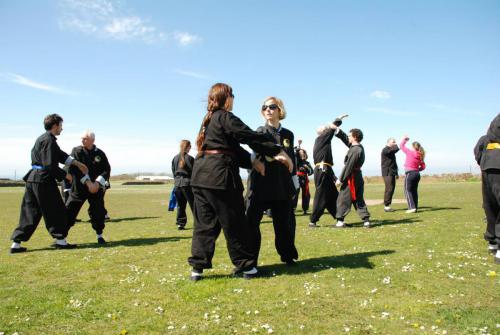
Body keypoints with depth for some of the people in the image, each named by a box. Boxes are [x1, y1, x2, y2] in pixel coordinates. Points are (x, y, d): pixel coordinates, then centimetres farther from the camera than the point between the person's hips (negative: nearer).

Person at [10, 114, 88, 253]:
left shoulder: (42, 138, 18)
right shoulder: (49, 140, -14)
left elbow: (61, 155, 22)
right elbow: (50, 165, -20)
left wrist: (77, 163, 21)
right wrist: (65, 175, -7)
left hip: (32, 179, 10)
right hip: (44, 180, -10)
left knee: (30, 212, 12)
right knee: (56, 211, 3)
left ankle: (16, 244, 13)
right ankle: (60, 240, 12)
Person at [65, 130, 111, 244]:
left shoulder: (100, 153, 2)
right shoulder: (76, 151, -2)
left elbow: (107, 170, -3)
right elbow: (76, 169, -13)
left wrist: (97, 183, -16)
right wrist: (88, 182, -22)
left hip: (96, 188, 1)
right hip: (79, 187, -1)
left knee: (98, 212, 3)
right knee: (69, 210, -3)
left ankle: (99, 235, 21)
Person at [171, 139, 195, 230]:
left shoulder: (175, 158, 7)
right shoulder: (189, 158, -10)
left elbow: (173, 171, 12)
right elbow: (193, 172, -8)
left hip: (177, 184, 5)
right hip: (187, 183, -5)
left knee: (180, 205, 11)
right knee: (194, 204, 1)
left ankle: (180, 223, 11)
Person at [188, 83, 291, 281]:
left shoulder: (209, 120, 20)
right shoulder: (225, 117, -6)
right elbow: (251, 137, -9)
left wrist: (252, 162, 10)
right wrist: (278, 152, -4)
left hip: (201, 175, 8)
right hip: (219, 175, -8)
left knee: (205, 223, 11)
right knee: (234, 223, 3)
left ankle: (197, 267, 11)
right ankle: (245, 266, 14)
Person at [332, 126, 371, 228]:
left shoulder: (355, 150, -20)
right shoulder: (359, 147, 8)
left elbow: (348, 166, -20)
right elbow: (345, 138, 18)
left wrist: (340, 179, -15)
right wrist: (336, 129, 13)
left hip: (351, 178, -9)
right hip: (358, 177, 9)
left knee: (343, 199, 1)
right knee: (358, 199, 13)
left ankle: (340, 221, 5)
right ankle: (366, 220, 12)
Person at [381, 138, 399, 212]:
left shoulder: (391, 151, 21)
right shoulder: (385, 150, -10)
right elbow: (396, 149, -28)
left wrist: (396, 173, 23)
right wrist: (396, 145, -8)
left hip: (391, 173, 9)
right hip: (387, 173, -9)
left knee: (391, 189, 9)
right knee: (389, 189, -12)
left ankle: (387, 205, 13)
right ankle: (386, 206, -10)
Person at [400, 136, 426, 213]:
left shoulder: (410, 152, -10)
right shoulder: (420, 156, 7)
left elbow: (401, 146, 2)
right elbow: (423, 166, 8)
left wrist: (404, 139, 17)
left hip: (409, 174, -7)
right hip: (417, 174, 7)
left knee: (408, 191, -2)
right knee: (414, 191, 14)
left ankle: (412, 207, -11)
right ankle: (415, 207, 17)